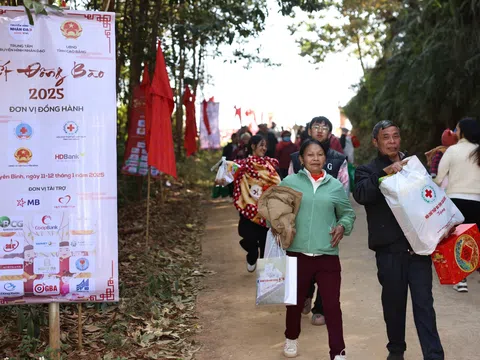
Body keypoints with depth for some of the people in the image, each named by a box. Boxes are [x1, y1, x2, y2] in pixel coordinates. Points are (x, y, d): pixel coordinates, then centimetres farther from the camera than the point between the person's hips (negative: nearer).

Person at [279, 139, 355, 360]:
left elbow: (348, 213, 16)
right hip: (297, 253, 0)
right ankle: (291, 338, 41)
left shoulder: (335, 186, 6)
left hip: (327, 255, 0)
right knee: (295, 301, 16)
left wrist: (342, 226, -3)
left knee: (332, 305, -1)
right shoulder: (289, 182, 0)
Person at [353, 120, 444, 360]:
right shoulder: (368, 171, 3)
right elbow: (361, 194, -18)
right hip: (389, 249, -1)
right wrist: (386, 173, -26)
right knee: (393, 302, 11)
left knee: (424, 302, 0)